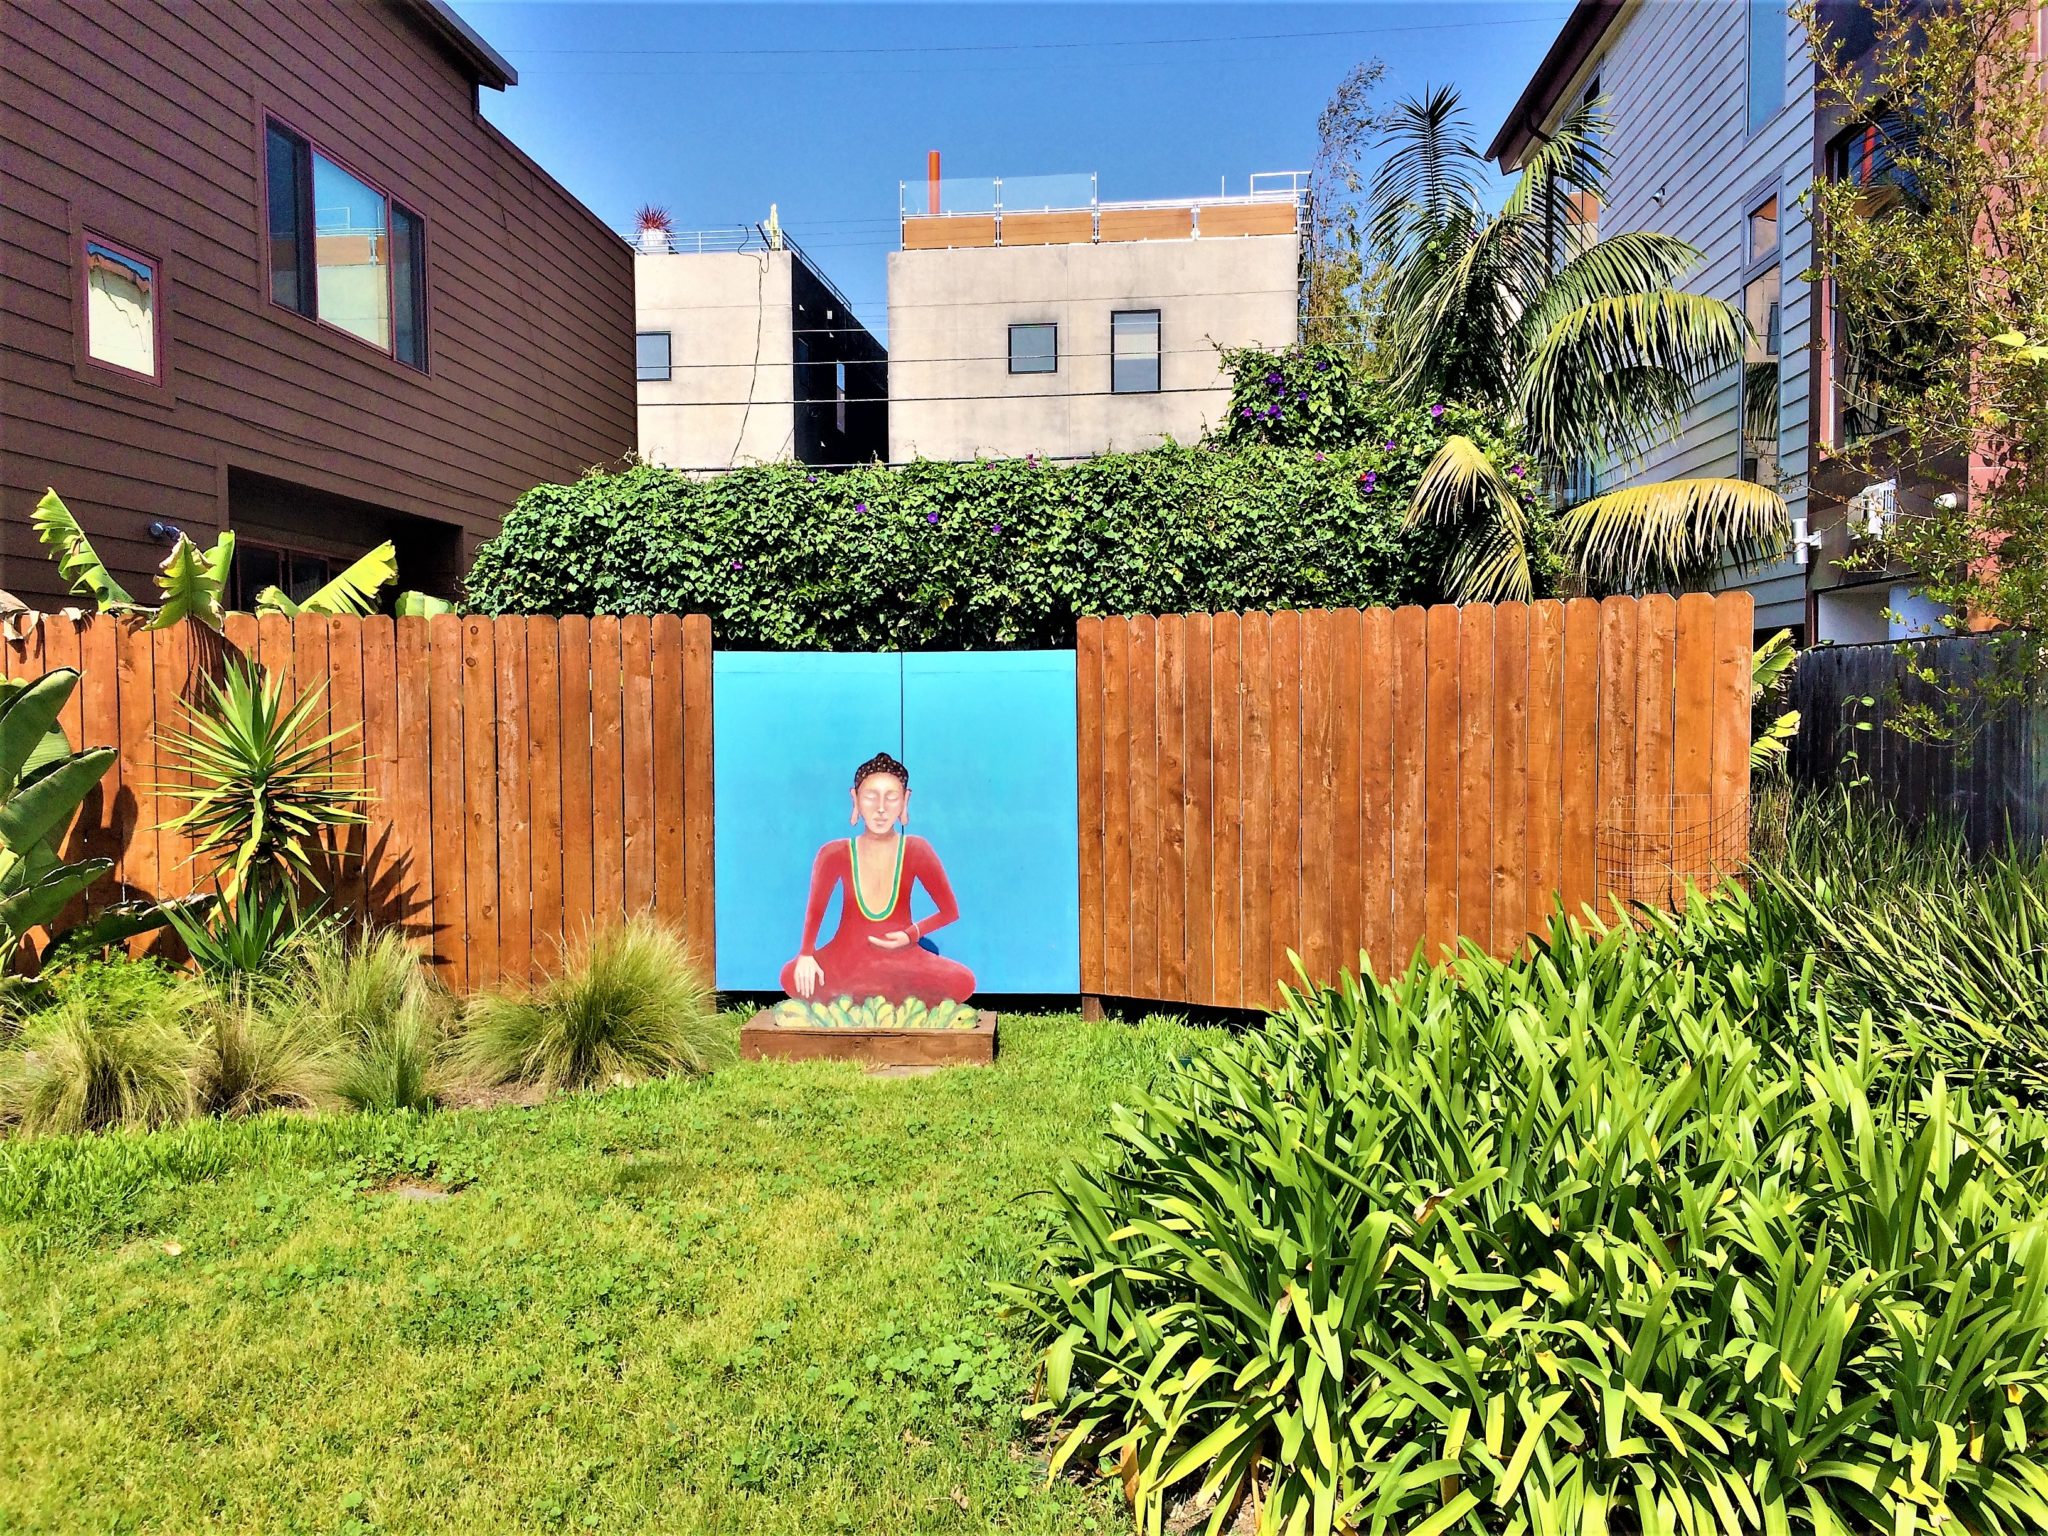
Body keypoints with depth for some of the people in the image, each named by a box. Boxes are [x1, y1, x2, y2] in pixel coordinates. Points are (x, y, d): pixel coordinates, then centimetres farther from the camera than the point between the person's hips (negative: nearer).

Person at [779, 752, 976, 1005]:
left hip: (903, 960, 0)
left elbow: (950, 911, 1)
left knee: (962, 982, -23)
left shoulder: (916, 851, -7)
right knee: (793, 978, -24)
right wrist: (806, 954, -10)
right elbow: (815, 910, 4)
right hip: (846, 961, 0)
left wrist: (912, 935, -13)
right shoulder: (835, 855, -7)